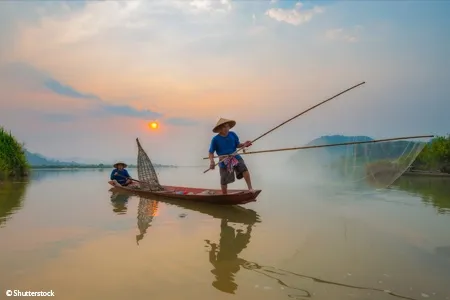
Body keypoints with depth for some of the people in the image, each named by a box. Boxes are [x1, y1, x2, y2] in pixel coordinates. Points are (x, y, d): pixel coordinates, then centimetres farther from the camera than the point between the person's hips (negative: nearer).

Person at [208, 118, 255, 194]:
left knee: (244, 169, -26)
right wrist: (212, 161, -25)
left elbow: (237, 145, 7)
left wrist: (244, 145, -14)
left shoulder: (233, 135, -4)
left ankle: (250, 188, -19)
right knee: (224, 182, 10)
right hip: (224, 162, -1)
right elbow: (211, 153, -7)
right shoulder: (215, 139, -12)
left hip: (235, 157, 2)